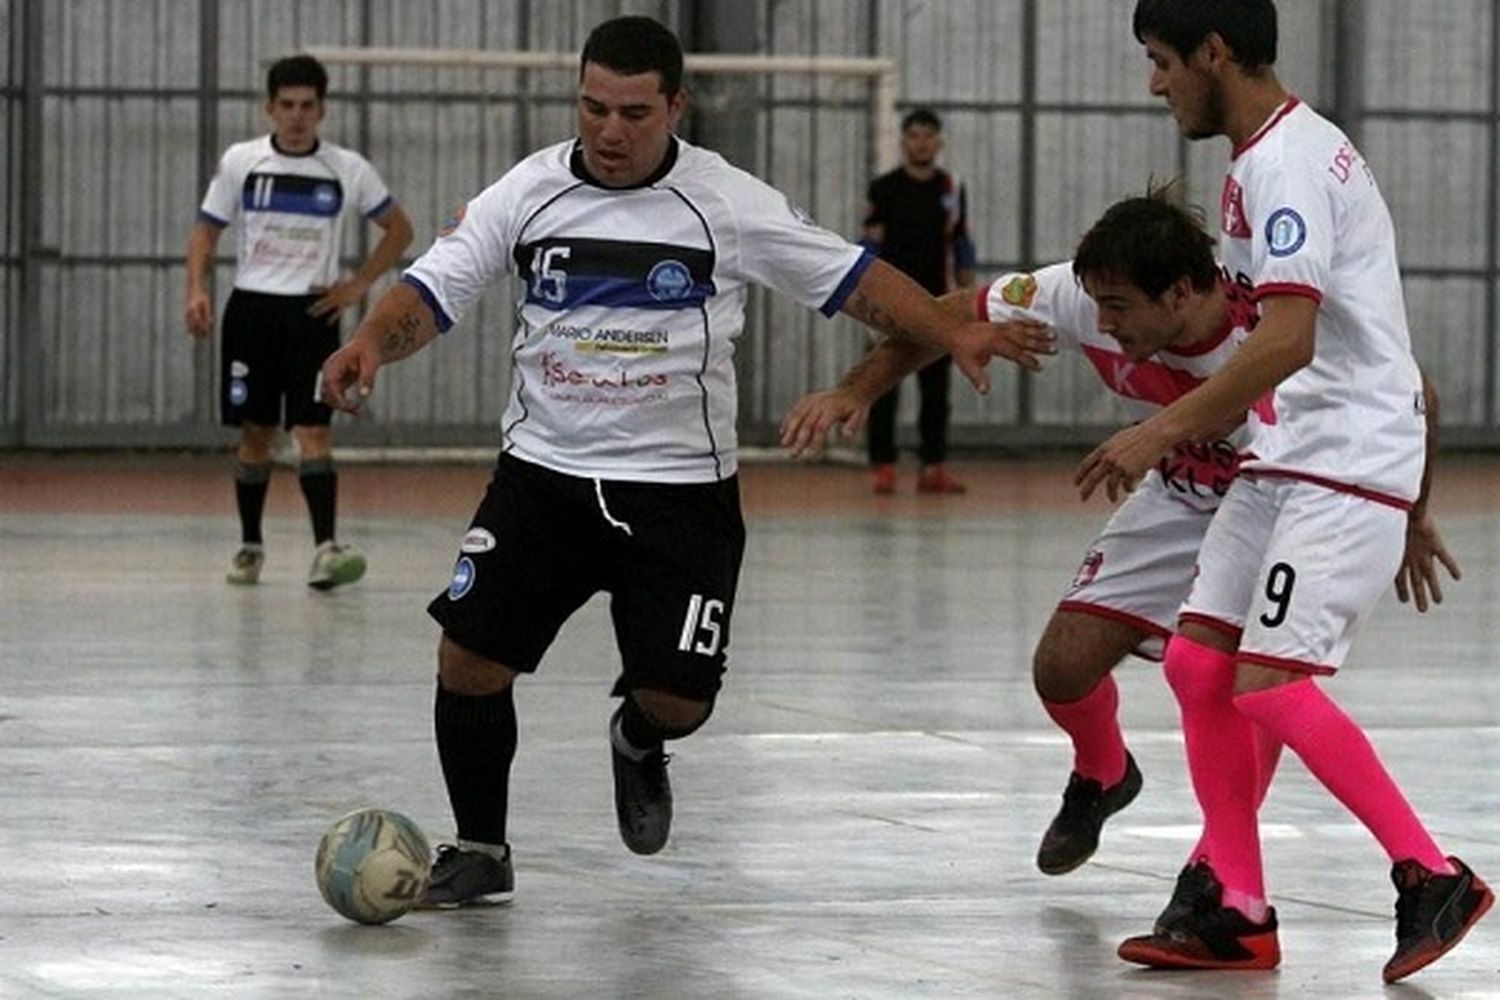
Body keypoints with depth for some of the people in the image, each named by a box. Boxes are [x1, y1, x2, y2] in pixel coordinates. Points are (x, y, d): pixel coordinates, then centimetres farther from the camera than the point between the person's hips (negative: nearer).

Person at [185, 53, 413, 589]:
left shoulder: (348, 169, 1)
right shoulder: (240, 162, 1)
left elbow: (398, 229, 11)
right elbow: (206, 229, 7)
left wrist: (358, 285, 1)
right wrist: (197, 290, -8)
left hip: (312, 311, -1)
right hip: (251, 308, 1)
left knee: (313, 431, -12)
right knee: (254, 432, 7)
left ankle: (325, 548, -21)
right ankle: (250, 544, 21)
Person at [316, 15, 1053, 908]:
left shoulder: (730, 205, -6)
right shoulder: (529, 192, -2)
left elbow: (853, 279, 0)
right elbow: (435, 290, -3)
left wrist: (956, 334, -11)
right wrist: (372, 342, -23)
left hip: (681, 490, -1)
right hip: (544, 474, 1)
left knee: (678, 695, -6)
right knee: (470, 659, -10)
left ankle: (640, 746, 34)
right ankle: (480, 849, 13)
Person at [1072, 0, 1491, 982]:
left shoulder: (1286, 163, -17)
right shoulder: (1267, 157, 16)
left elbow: (1287, 342, -26)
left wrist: (1161, 432, -24)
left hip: (1350, 458, -10)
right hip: (1287, 457, 10)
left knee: (1270, 684, -15)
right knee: (1198, 662, 5)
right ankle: (1237, 912, 8)